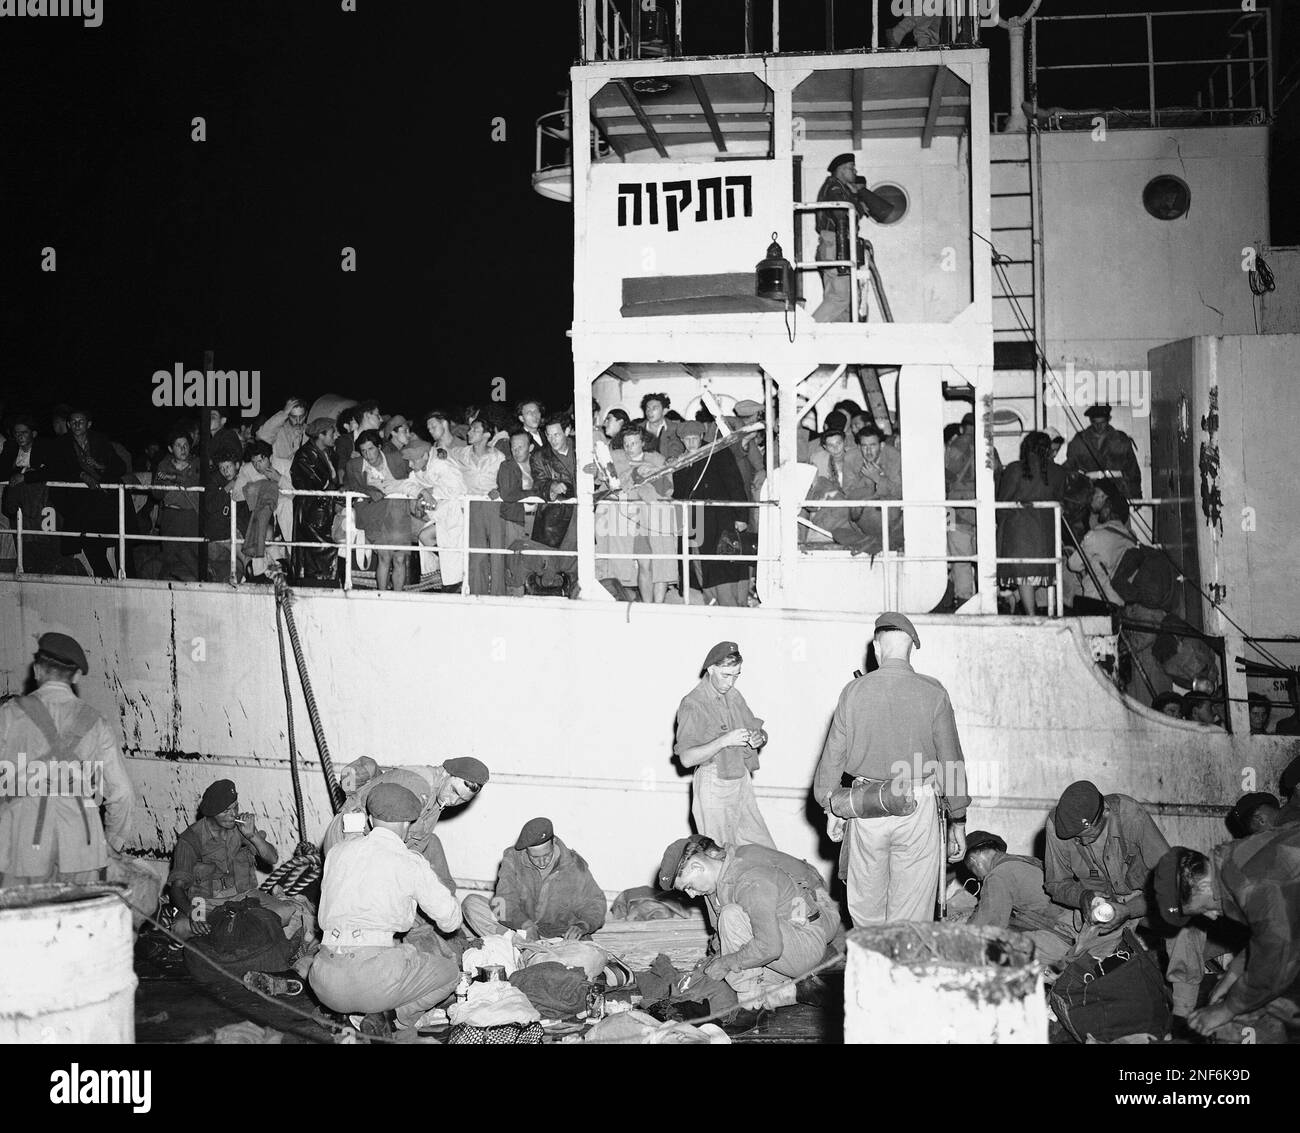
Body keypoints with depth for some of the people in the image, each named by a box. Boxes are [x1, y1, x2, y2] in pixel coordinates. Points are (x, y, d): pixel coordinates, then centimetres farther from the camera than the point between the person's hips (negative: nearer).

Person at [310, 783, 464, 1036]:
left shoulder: (337, 853, 16)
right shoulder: (412, 864, 1)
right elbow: (450, 921, 11)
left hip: (326, 985, 5)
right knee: (449, 971, 20)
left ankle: (364, 1016, 9)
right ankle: (397, 1021, -1)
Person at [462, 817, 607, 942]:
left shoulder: (574, 866, -8)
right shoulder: (512, 858, -8)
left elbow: (595, 905, -2)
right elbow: (506, 898, -18)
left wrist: (582, 926, -24)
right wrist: (527, 926, -35)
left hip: (558, 935, -1)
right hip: (518, 927, 1)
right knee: (471, 903, -17)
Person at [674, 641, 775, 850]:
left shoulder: (734, 696, 10)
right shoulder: (692, 704, -12)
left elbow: (756, 728, 17)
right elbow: (687, 758, -17)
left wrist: (759, 738, -7)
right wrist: (724, 741, -25)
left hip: (742, 783, 7)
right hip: (713, 787, -6)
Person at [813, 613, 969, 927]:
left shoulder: (854, 691, -1)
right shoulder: (933, 692, -5)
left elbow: (833, 754, 5)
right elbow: (951, 760, -2)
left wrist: (831, 807, 17)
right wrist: (958, 821, 7)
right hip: (918, 807, -1)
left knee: (864, 906, 16)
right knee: (911, 913, 7)